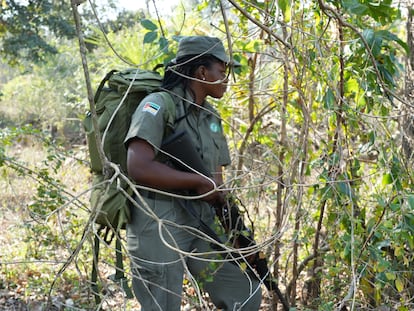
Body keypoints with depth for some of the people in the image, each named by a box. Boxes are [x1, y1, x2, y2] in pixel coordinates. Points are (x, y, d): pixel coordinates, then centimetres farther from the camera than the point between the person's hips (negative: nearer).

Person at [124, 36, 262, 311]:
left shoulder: (212, 118, 14)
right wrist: (201, 182, -16)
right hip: (158, 229, -8)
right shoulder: (158, 105, -11)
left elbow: (217, 182, 14)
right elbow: (138, 167, -25)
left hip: (202, 228, 8)